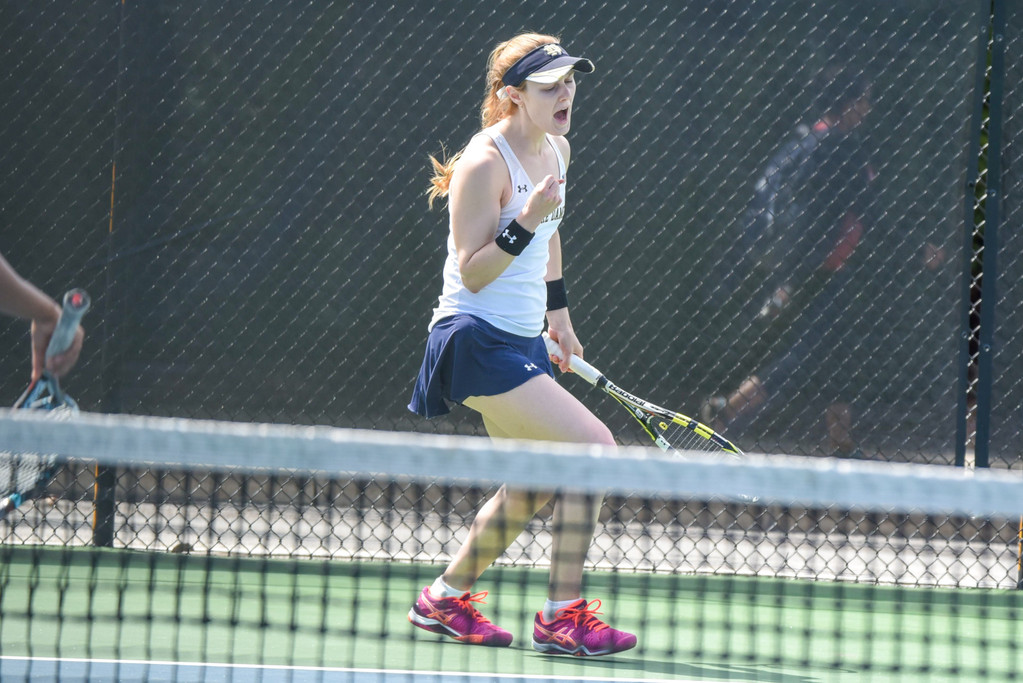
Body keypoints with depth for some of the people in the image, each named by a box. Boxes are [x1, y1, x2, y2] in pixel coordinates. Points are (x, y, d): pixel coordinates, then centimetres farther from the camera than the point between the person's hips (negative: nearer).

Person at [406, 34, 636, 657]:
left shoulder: (557, 150, 8)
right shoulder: (485, 164, -19)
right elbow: (471, 272, -20)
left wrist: (559, 313, 28)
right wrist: (524, 223, -31)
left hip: (523, 340, 10)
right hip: (478, 341, -10)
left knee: (531, 488, 17)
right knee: (594, 447, -17)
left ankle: (445, 599, 34)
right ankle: (562, 617, -12)